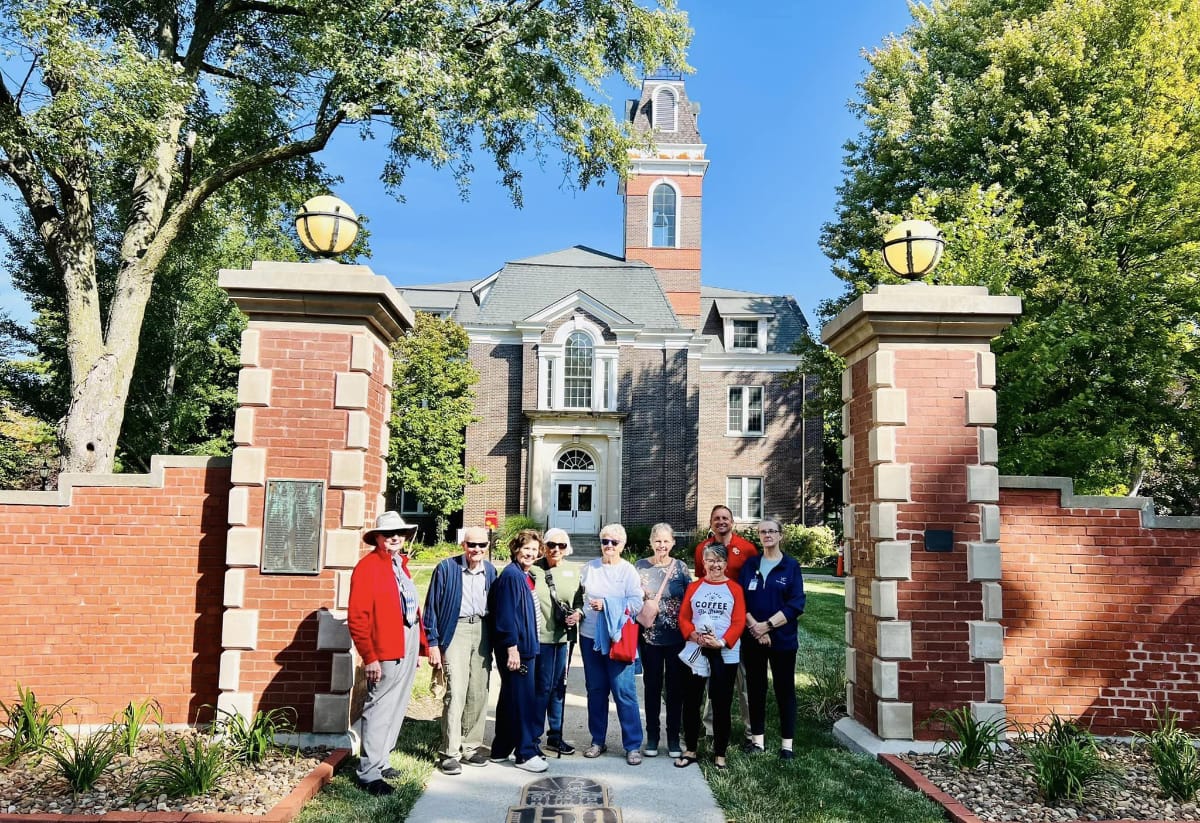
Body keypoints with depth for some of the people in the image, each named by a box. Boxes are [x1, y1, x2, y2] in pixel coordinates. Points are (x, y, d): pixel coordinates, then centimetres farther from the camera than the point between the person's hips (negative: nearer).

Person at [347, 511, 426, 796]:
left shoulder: (401, 565, 14)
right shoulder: (368, 566, -12)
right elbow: (357, 617, -16)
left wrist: (419, 645, 14)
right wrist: (369, 657, -18)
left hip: (408, 644, 9)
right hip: (387, 649, -9)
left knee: (396, 707, 16)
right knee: (380, 708, -1)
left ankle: (380, 761, 29)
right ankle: (369, 773, 9)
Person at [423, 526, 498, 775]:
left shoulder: (490, 570, 8)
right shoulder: (446, 568, -5)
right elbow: (432, 606, -3)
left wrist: (495, 641, 10)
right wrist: (433, 643, -7)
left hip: (482, 631, 5)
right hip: (456, 630, -4)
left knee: (478, 694, 7)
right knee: (455, 693, -9)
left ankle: (470, 747, 20)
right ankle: (449, 753, 2)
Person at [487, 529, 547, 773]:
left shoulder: (525, 576, 14)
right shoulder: (511, 575, -15)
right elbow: (506, 615, -20)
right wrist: (512, 647, -22)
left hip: (525, 647, 10)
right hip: (516, 649, -10)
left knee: (510, 700, 16)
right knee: (523, 701, -3)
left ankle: (501, 750, 26)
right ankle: (526, 753, 7)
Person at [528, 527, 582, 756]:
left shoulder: (574, 570, 6)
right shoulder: (533, 570, -7)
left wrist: (578, 614, -6)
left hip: (565, 636, 5)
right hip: (540, 636, -4)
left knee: (559, 686, 14)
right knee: (542, 687, 0)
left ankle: (555, 735, 27)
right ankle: (534, 737, 14)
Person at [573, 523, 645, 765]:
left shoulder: (628, 571, -3)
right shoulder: (590, 568, 8)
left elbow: (636, 604, -11)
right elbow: (580, 596, 17)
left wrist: (607, 605, -18)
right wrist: (578, 611, -1)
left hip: (618, 638, -4)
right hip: (590, 636, 4)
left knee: (623, 690, -4)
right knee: (595, 690, 11)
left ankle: (633, 745, 5)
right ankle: (598, 741, 24)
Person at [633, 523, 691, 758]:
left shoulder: (680, 567, 1)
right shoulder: (640, 567, 0)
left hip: (677, 638, 0)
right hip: (650, 638, 0)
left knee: (676, 687, 8)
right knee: (652, 687, 9)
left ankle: (673, 737, 21)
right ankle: (652, 735, 22)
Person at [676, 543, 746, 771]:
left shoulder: (734, 589, 1)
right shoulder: (694, 587, 7)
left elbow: (739, 622, -5)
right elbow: (683, 617, 3)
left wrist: (722, 642, -18)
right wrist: (694, 635, -15)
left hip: (725, 654, -2)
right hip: (695, 652, 2)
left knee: (721, 704, 5)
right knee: (691, 701, 7)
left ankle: (720, 754, 18)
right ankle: (690, 750, 21)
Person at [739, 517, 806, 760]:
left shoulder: (791, 566, -1)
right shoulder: (750, 565, 7)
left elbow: (796, 604, -9)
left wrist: (767, 625, -15)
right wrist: (754, 627, -13)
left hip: (782, 638, -2)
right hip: (752, 638, 2)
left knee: (785, 689, 4)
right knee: (755, 688, 9)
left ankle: (787, 743, 13)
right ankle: (757, 739, 20)